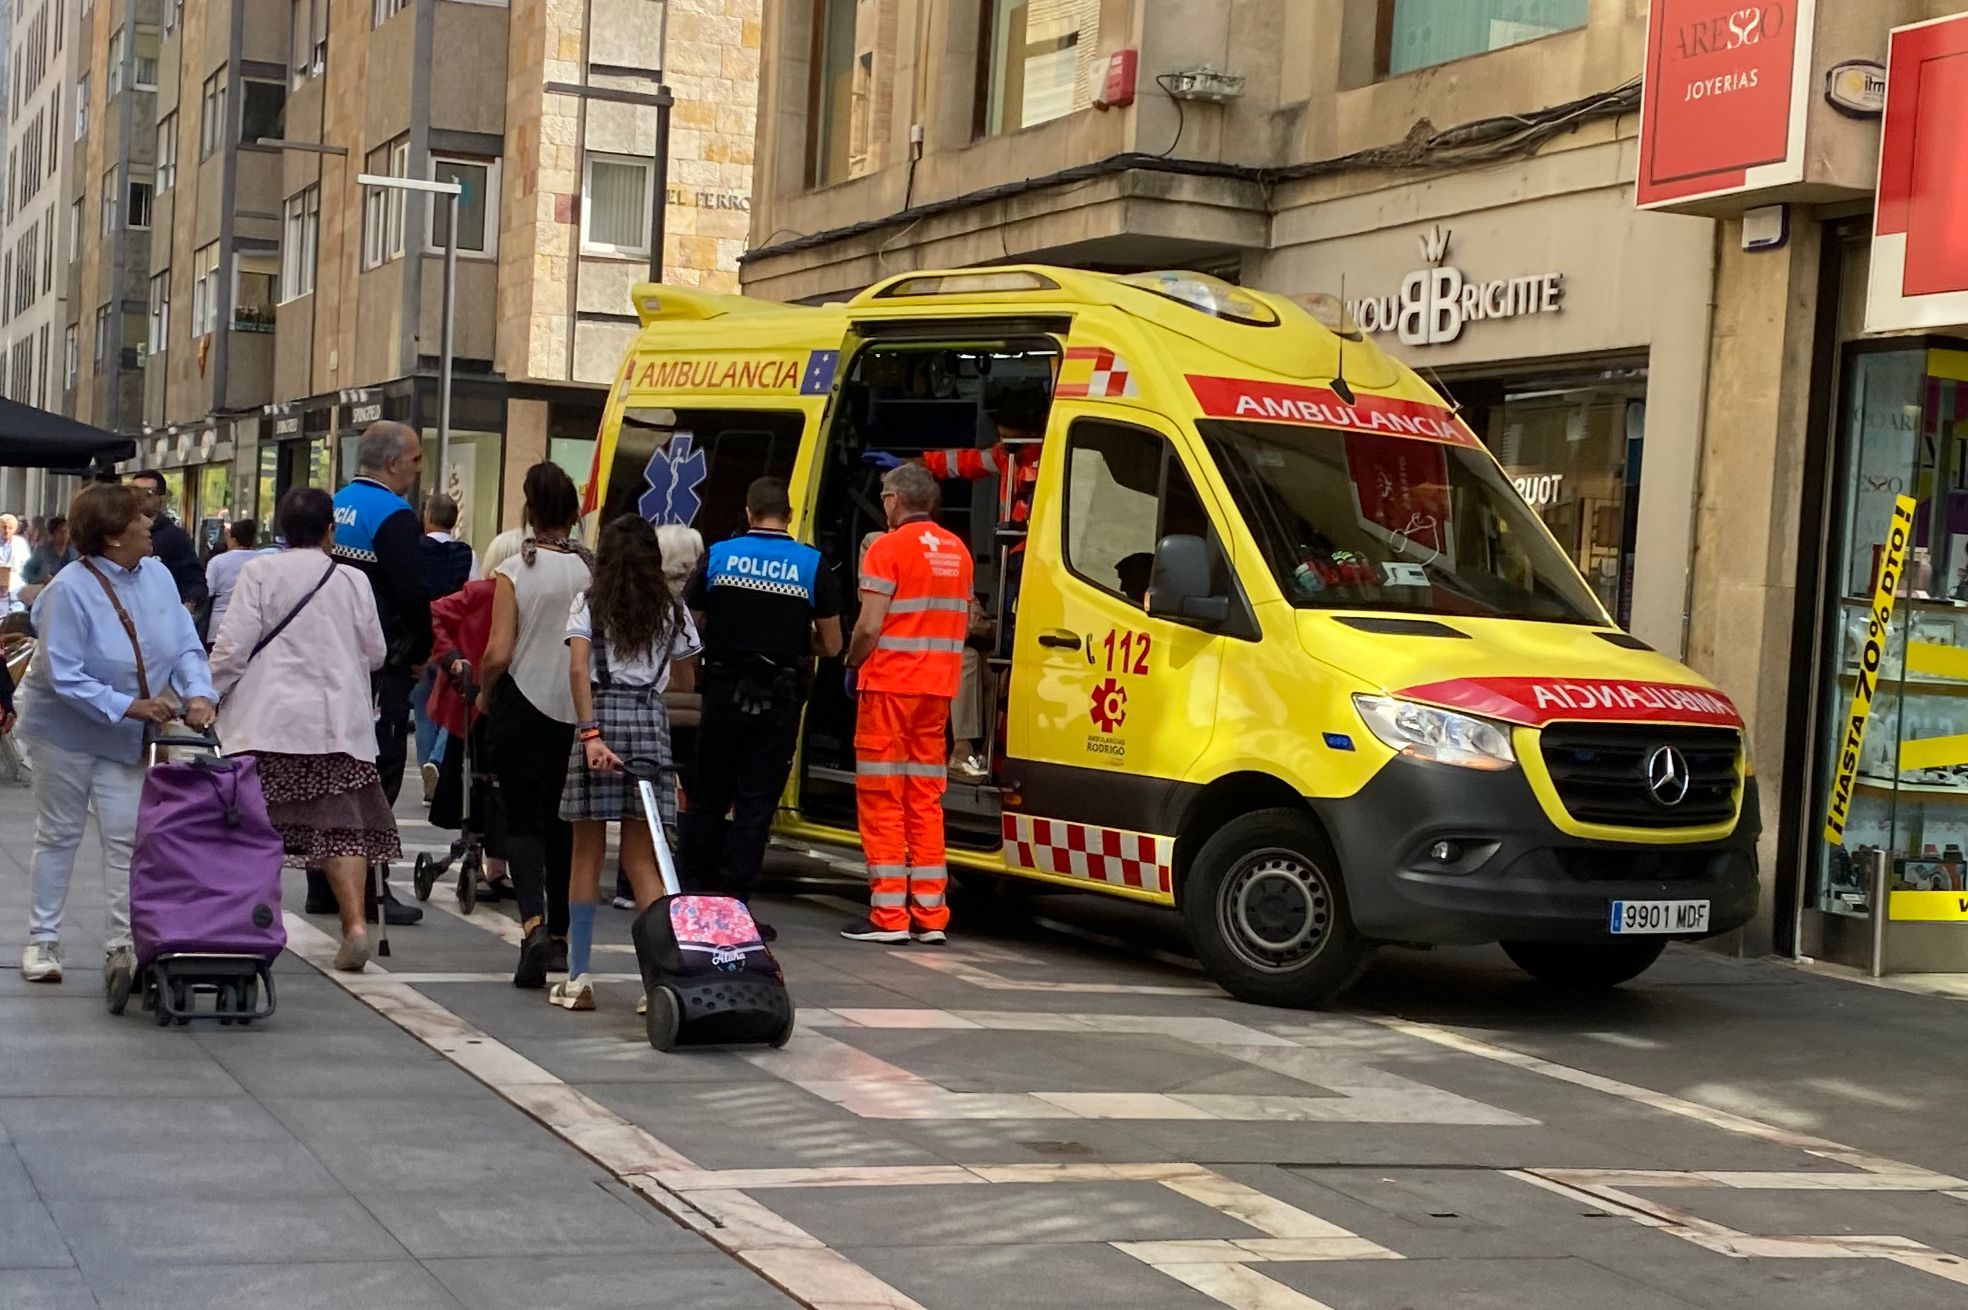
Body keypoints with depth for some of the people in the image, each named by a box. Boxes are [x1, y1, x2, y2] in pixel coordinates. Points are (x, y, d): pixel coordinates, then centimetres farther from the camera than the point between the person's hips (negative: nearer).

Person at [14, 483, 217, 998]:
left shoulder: (157, 575, -7)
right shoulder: (71, 590, -23)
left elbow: (186, 646, -5)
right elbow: (64, 677, -25)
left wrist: (198, 693, -24)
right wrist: (128, 706, -31)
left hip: (127, 738, 4)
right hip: (67, 729, -4)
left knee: (127, 838, 1)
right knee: (59, 835, 8)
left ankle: (122, 946, 7)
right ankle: (42, 941, 19)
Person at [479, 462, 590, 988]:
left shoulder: (514, 571, -10)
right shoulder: (592, 571, -3)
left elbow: (499, 653, -12)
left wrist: (484, 692, 6)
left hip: (521, 708, -3)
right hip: (578, 712, 3)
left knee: (523, 821, 1)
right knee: (562, 824, 14)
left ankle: (533, 923, -20)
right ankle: (560, 934, 21)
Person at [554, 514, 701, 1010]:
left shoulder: (590, 605, 2)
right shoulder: (672, 611, 9)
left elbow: (578, 669, -12)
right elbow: (685, 682, 16)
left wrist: (589, 733, -17)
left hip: (601, 714, -2)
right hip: (650, 718, 2)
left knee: (587, 853, 6)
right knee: (642, 858, 5)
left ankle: (578, 977, 7)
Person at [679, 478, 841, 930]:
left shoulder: (718, 556, 0)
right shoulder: (812, 566, -3)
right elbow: (830, 645, 0)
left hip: (723, 693, 2)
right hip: (778, 701, -2)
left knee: (708, 796, 14)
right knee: (756, 803, 2)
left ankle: (694, 894, 19)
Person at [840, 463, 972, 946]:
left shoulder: (890, 548, -10)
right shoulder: (957, 550, 11)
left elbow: (869, 625, -15)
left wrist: (852, 664, 0)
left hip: (890, 684, -6)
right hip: (938, 687, 6)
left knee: (882, 801, -1)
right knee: (926, 801, 10)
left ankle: (888, 914, -3)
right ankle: (931, 916, 9)